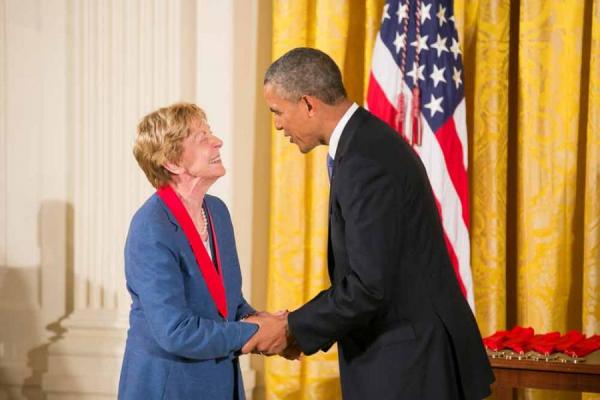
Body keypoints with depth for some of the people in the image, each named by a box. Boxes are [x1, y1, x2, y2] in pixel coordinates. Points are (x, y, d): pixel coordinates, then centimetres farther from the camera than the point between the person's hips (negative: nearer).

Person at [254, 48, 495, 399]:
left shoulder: (365, 161, -22)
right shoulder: (368, 141, 10)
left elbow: (369, 286, -24)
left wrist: (292, 331, -12)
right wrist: (303, 328, 9)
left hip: (411, 365, -9)